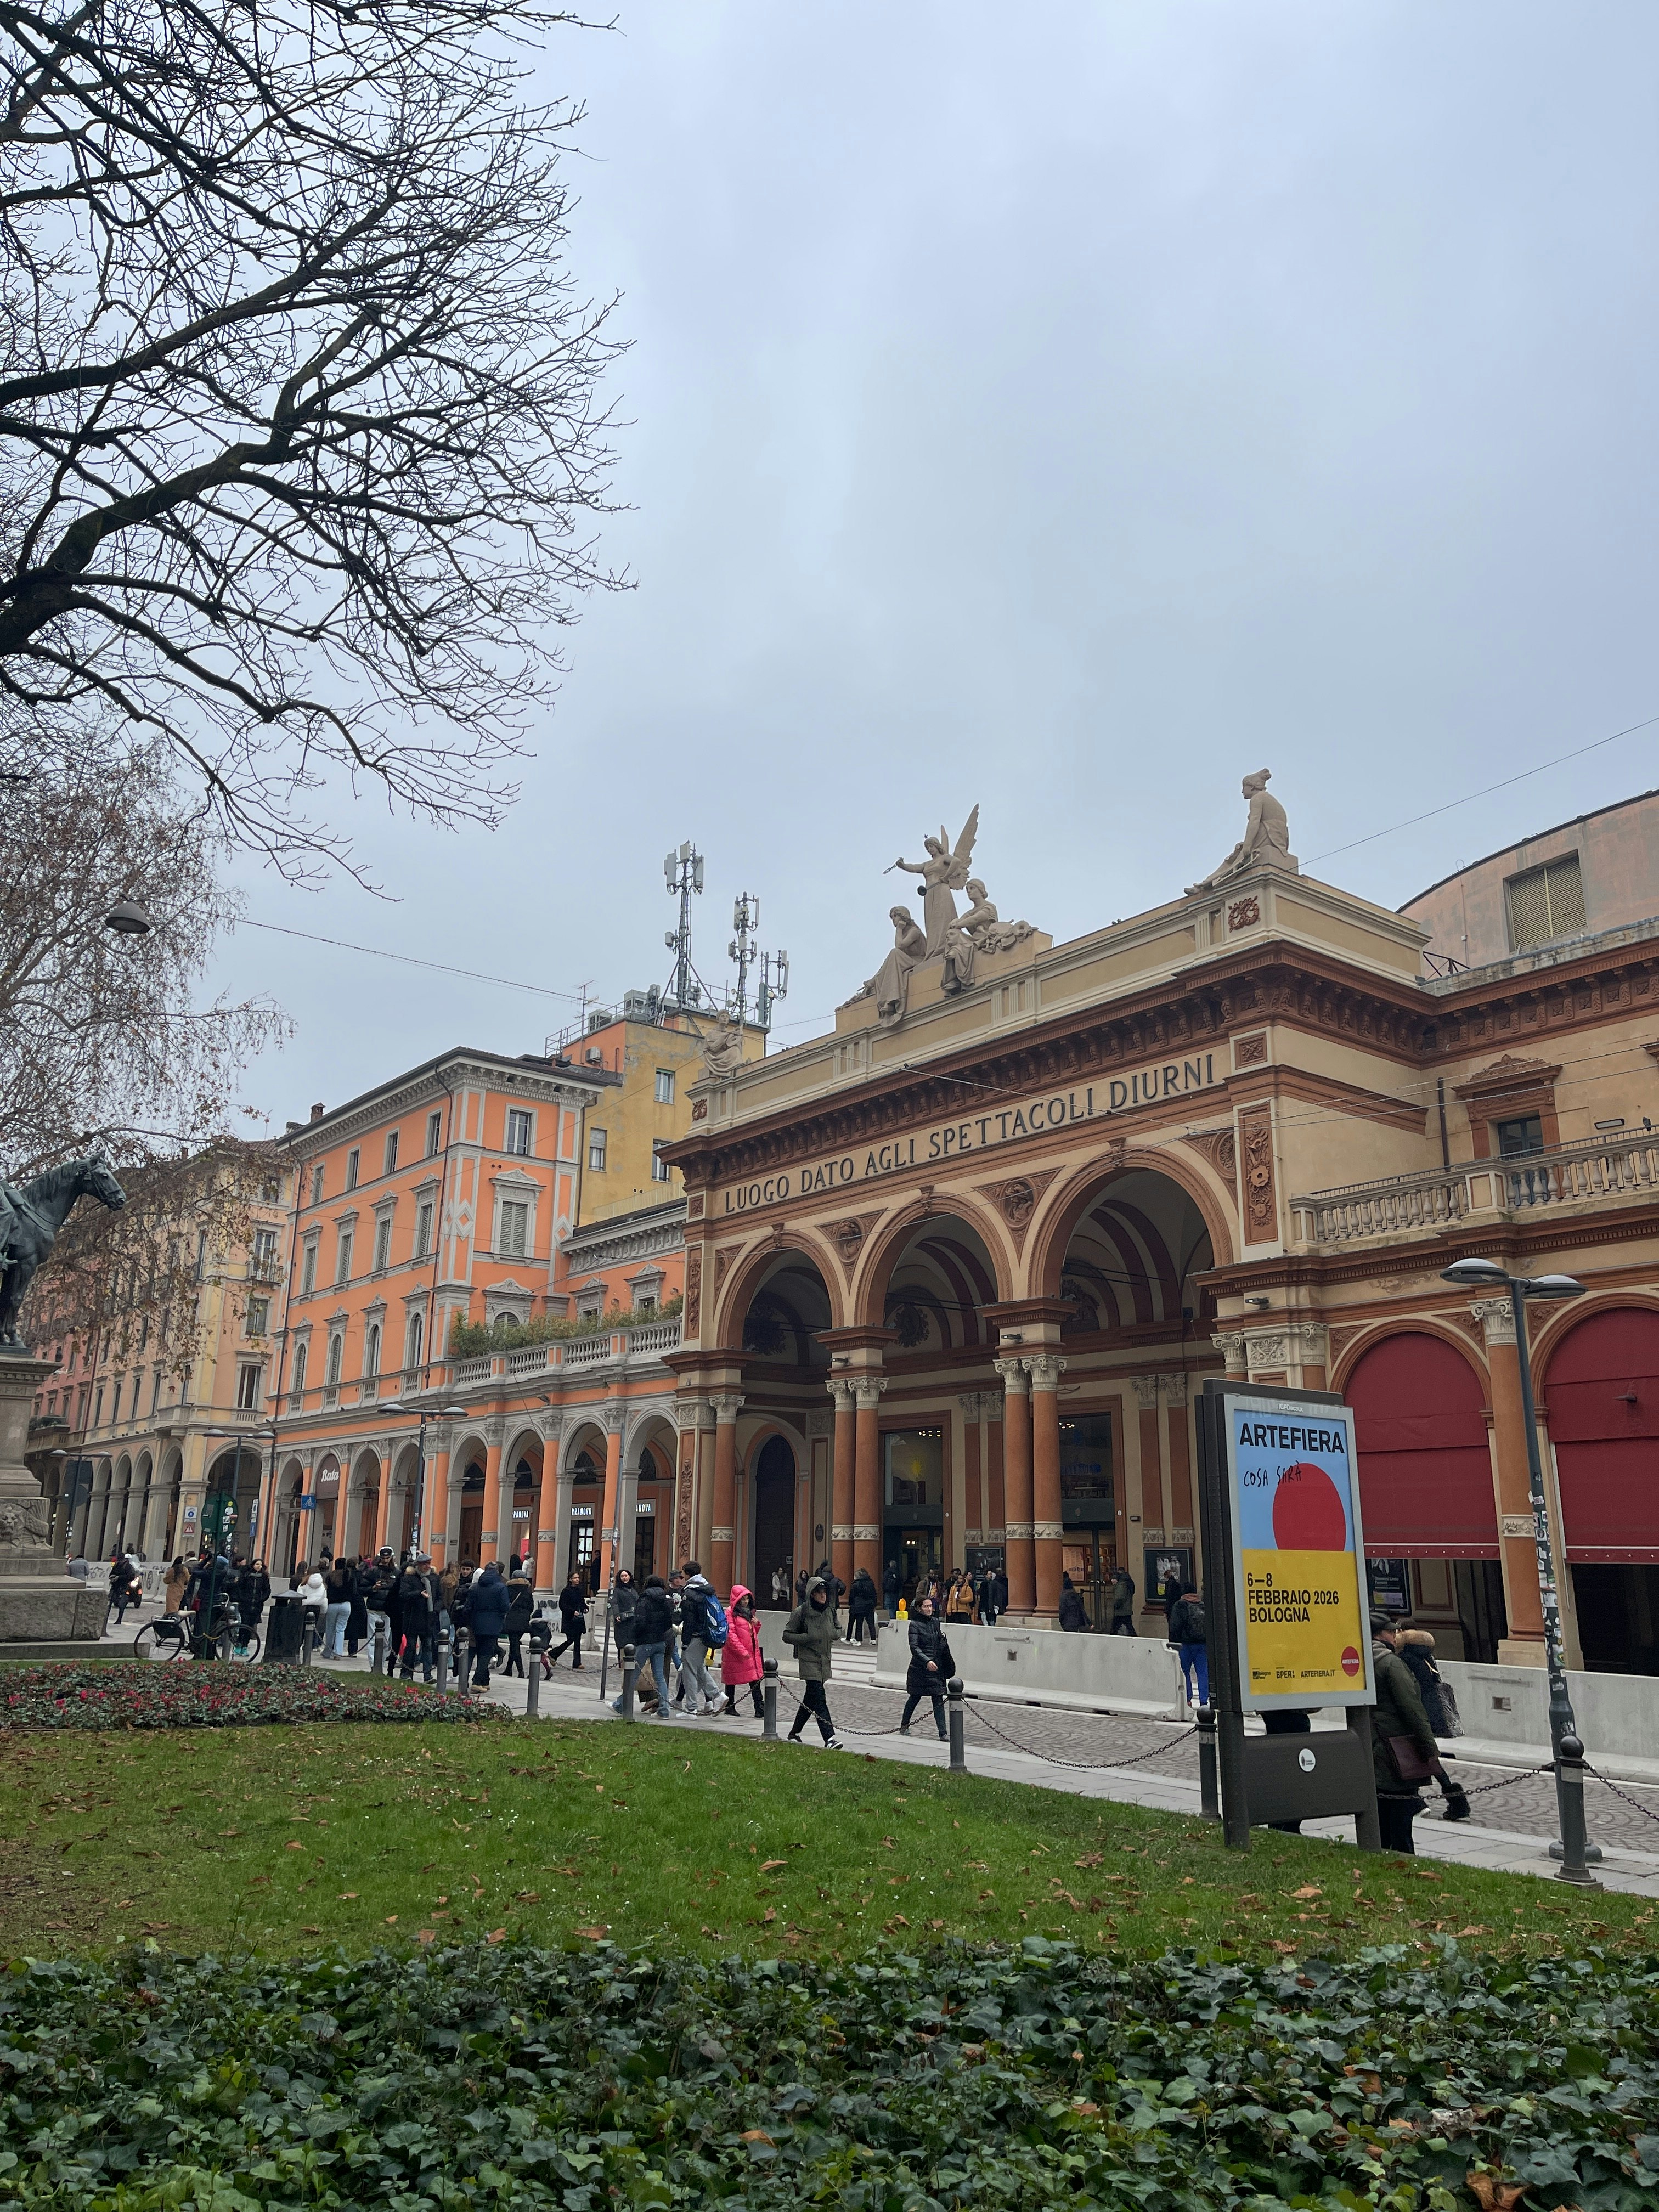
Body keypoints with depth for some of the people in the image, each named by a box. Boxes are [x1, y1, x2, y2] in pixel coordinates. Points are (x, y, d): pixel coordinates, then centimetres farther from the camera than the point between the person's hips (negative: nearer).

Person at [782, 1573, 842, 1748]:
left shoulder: (830, 1611, 8)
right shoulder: (801, 1612, -10)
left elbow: (838, 1629, 24)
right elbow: (787, 1636, -7)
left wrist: (835, 1634, -1)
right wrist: (808, 1638, -19)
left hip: (825, 1662, 6)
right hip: (809, 1662, -6)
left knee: (810, 1700, 14)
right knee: (819, 1699, -14)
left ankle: (795, 1733, 28)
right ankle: (829, 1738, -17)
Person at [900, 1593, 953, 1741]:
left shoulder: (935, 1622, 9)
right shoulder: (915, 1625, -9)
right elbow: (914, 1647, -20)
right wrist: (927, 1661, -31)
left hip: (936, 1667, 4)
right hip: (920, 1668, -4)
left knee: (938, 1700, -3)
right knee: (915, 1697, 9)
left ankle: (943, 1734, -6)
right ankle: (904, 1726, 30)